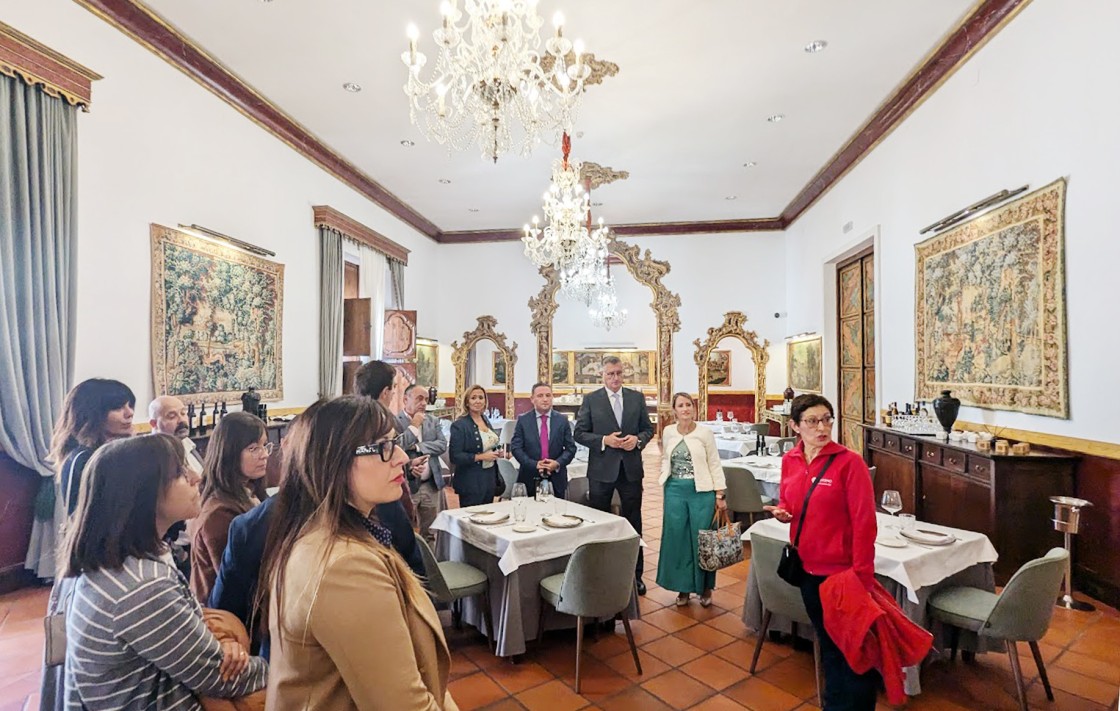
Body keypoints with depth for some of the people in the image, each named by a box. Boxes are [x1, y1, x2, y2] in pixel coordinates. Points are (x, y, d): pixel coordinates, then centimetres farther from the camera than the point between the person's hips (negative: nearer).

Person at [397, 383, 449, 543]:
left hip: (431, 485, 5)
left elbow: (442, 445, -1)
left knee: (431, 532, 12)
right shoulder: (394, 421, -7)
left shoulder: (433, 421, 10)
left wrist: (416, 446, -11)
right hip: (406, 485, -4)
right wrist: (414, 426, -15)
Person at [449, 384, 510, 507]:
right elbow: (455, 457, -17)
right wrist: (481, 457, -22)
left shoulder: (485, 420, 9)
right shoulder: (459, 425, -13)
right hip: (471, 484, -7)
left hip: (490, 479, 7)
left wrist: (498, 453, 2)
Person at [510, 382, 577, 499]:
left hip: (556, 479, 1)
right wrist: (534, 464, -16)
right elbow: (515, 447, -4)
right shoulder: (523, 420, 1)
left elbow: (571, 448, 3)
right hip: (530, 478, -1)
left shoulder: (562, 420, 4)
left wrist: (558, 463, -15)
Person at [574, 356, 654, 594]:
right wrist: (604, 440, -18)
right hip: (601, 469, -1)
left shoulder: (637, 397, 4)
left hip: (631, 468, 2)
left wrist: (638, 439, -13)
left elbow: (648, 428, 8)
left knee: (633, 522, 11)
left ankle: (635, 574, 25)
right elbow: (580, 433, -4)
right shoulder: (590, 400, -3)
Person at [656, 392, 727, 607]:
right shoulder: (668, 432, 3)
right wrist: (665, 478, 2)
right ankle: (683, 587, 24)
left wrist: (720, 495, -5)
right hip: (675, 490, 3)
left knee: (701, 539, 5)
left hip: (701, 491, -3)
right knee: (677, 538, 8)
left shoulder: (705, 433, -6)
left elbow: (715, 465, -2)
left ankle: (705, 588, 24)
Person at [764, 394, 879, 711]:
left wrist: (862, 576, -19)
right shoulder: (790, 460, 1)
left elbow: (864, 522, -17)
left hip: (843, 570, -5)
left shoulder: (849, 461, -16)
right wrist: (782, 513, -8)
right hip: (808, 568, 6)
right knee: (828, 643, 23)